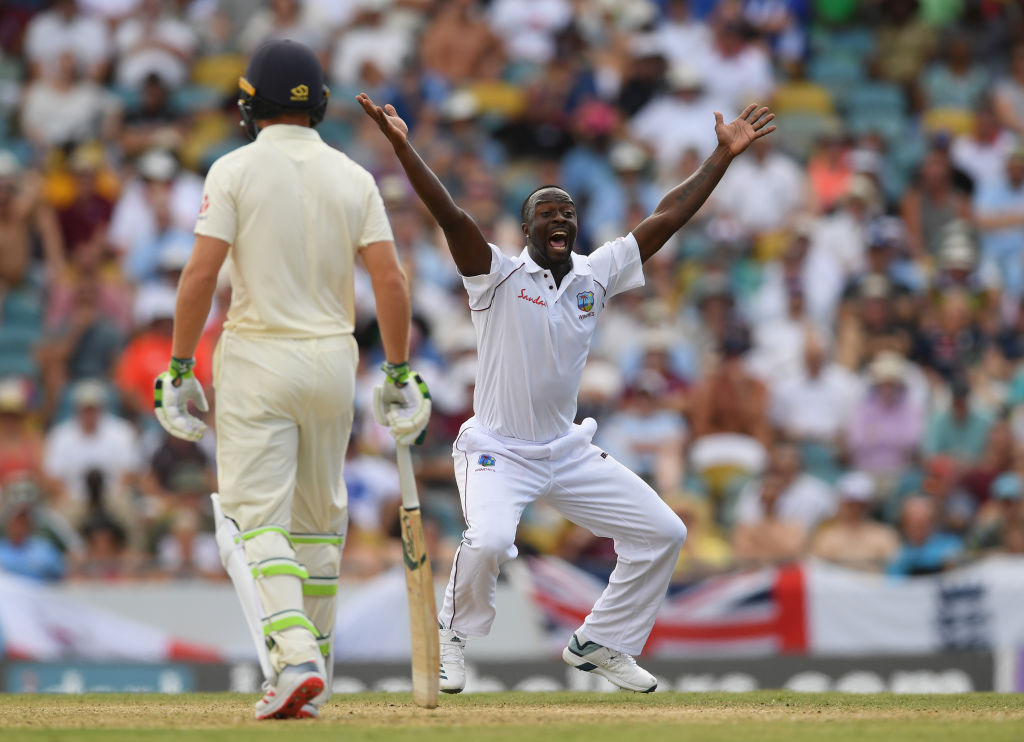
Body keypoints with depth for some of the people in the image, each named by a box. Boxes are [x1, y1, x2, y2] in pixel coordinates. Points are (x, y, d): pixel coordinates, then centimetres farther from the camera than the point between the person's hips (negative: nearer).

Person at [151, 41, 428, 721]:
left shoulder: (235, 170, -6)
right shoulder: (353, 178, 4)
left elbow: (202, 272, -13)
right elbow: (390, 279, -2)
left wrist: (179, 370, -7)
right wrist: (400, 374, 5)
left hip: (256, 359, -4)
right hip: (333, 358, 4)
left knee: (256, 518, -6)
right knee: (319, 518, 16)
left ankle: (294, 658, -25)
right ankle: (313, 669, 21)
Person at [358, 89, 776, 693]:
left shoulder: (597, 275, 5)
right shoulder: (499, 276, -8)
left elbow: (668, 217, 4)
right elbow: (451, 215, -22)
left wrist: (724, 154, 1)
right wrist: (402, 146, -34)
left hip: (569, 451, 6)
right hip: (497, 451, -6)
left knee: (663, 533, 2)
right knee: (489, 541, -32)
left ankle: (600, 644, 18)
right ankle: (453, 642, -4)